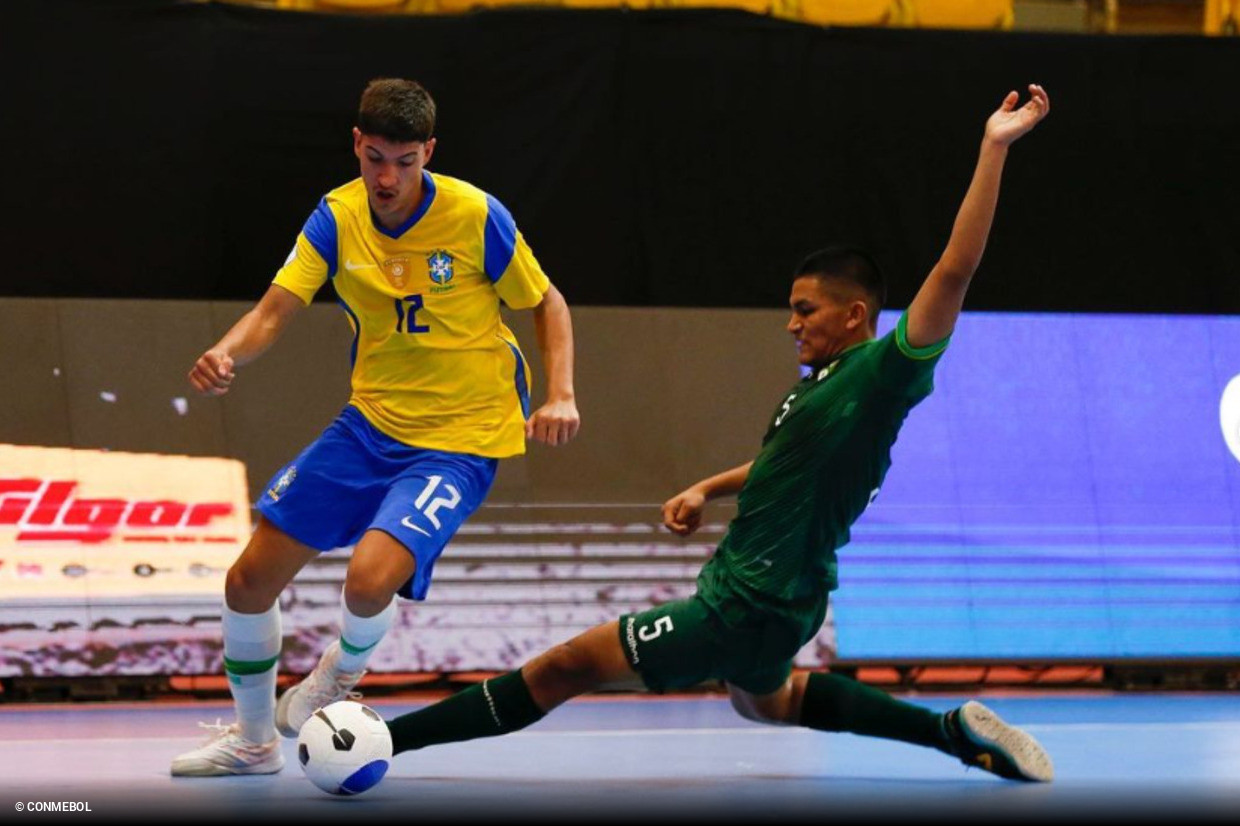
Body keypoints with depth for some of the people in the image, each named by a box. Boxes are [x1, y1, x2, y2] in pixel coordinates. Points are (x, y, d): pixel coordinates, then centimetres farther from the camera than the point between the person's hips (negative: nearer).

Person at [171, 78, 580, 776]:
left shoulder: (476, 217, -15)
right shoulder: (338, 218, -5)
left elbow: (549, 305, -2)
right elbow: (274, 312, -9)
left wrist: (561, 395, -17)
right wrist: (227, 354, -30)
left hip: (460, 438, -5)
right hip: (371, 423, 5)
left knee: (371, 579, -29)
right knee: (250, 580, 3)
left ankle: (345, 666, 10)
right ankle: (254, 740, 27)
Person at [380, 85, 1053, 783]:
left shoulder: (883, 377, -19)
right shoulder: (821, 380, 8)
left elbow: (954, 270, -28)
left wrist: (995, 149, -31)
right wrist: (706, 490, 14)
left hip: (751, 607, -11)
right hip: (747, 588, 11)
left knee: (565, 667, -9)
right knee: (764, 700, 39)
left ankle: (381, 739, -5)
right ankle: (954, 731, 31)